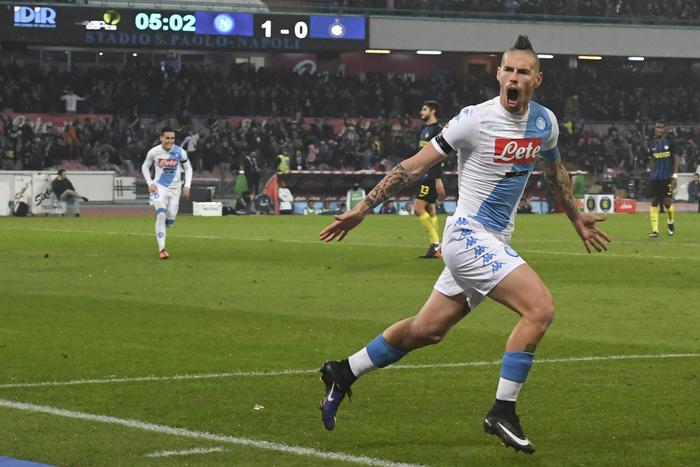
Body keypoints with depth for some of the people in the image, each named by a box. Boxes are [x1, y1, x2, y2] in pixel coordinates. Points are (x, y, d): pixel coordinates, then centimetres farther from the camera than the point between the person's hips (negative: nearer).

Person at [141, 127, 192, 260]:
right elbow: (145, 167, 6)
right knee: (161, 215, -20)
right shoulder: (154, 152, -10)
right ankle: (162, 249, -18)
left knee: (170, 220, 4)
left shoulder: (180, 152, -10)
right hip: (159, 187, -2)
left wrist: (187, 186, -5)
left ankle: (160, 231, 41)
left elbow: (188, 168, 5)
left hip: (175, 188, 2)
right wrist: (149, 183, -6)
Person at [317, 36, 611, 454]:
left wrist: (578, 219, 34)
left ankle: (343, 373, 33)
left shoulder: (545, 121, 4)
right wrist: (363, 208, -9)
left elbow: (555, 169, 26)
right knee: (541, 308, -22)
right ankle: (503, 412, -14)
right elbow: (415, 167, -10)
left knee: (427, 330, 16)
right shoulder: (476, 119, -16)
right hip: (469, 236, -8)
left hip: (494, 243, 8)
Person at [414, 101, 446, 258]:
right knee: (430, 211, 8)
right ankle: (435, 248, 9)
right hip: (423, 175, 9)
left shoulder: (437, 130, -11)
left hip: (431, 175, -9)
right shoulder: (424, 129, 16)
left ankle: (435, 244, -9)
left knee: (418, 208, -14)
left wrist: (438, 180, -22)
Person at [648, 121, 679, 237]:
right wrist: (653, 173, 12)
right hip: (655, 178, 4)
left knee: (667, 202, -5)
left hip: (667, 177, -4)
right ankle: (654, 229, -1)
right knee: (654, 202, -2)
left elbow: (676, 159, -3)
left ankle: (670, 222, 25)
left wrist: (675, 175, -10)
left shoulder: (669, 142, -4)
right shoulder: (652, 144, 8)